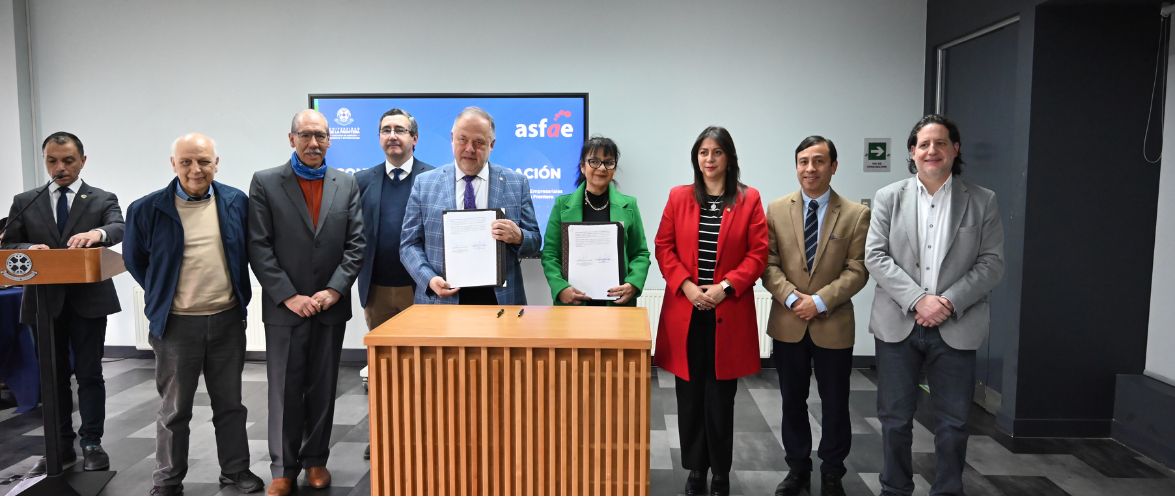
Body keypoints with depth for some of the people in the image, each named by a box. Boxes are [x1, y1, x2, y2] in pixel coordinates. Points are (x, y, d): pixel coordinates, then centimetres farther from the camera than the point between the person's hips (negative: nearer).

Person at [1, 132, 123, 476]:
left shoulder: (103, 200, 2)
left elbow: (119, 228, -18)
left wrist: (98, 233, -40)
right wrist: (29, 249, -17)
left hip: (88, 299, -3)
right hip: (45, 301, 3)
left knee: (89, 374, 2)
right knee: (54, 376, 10)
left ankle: (92, 444, 10)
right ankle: (61, 445, 19)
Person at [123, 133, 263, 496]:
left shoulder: (236, 202, -1)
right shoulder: (147, 209, -7)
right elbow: (134, 260, 6)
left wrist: (237, 294, 8)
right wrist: (163, 296, 6)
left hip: (228, 319, 2)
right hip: (176, 323, -2)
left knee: (230, 402, 14)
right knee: (174, 409, 11)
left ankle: (236, 469, 28)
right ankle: (167, 481, 25)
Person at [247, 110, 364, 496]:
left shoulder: (347, 185, 5)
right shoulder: (265, 183, -1)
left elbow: (356, 244, 1)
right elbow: (259, 247, -6)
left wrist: (334, 290, -10)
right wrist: (289, 296, -13)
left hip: (331, 305, 2)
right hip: (285, 307, -2)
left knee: (323, 388, 11)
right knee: (285, 390, 6)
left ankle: (315, 460, 25)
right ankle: (284, 468, 19)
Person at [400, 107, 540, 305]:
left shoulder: (517, 183, 2)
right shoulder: (424, 184, 2)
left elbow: (534, 243, 3)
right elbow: (409, 244, 2)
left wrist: (518, 237, -19)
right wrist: (429, 279, -15)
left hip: (500, 299, 1)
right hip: (441, 299, 0)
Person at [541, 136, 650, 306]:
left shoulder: (628, 205, 4)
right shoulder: (563, 204, 2)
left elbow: (640, 253, 6)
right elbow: (550, 253, 1)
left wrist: (633, 284, -11)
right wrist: (560, 288, -13)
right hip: (573, 302, 0)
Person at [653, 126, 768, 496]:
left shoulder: (749, 199, 3)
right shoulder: (679, 197, 7)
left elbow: (758, 254, -1)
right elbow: (663, 248, 4)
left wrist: (725, 287, -13)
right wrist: (686, 286, -10)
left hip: (728, 312, -1)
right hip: (685, 311, 2)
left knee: (721, 395, 3)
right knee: (690, 394, 7)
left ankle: (720, 473, 19)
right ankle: (695, 470, 21)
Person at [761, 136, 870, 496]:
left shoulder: (856, 214, -3)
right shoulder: (777, 210, 2)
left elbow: (857, 270, -7)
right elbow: (768, 264, -2)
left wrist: (820, 301, -16)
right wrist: (792, 297, -15)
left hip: (834, 324, -1)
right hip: (787, 323, 2)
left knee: (835, 405, 10)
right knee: (792, 402, 13)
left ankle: (832, 475, 28)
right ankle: (797, 469, 30)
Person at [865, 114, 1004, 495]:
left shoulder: (982, 201, 4)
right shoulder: (888, 198, 4)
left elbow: (992, 263, 0)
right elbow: (875, 257, -4)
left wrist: (950, 302, -13)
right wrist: (918, 300, -15)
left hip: (956, 328, 0)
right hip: (898, 325, 0)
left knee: (953, 423, 8)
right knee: (895, 420, 8)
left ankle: (947, 493, 25)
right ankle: (894, 492, 25)